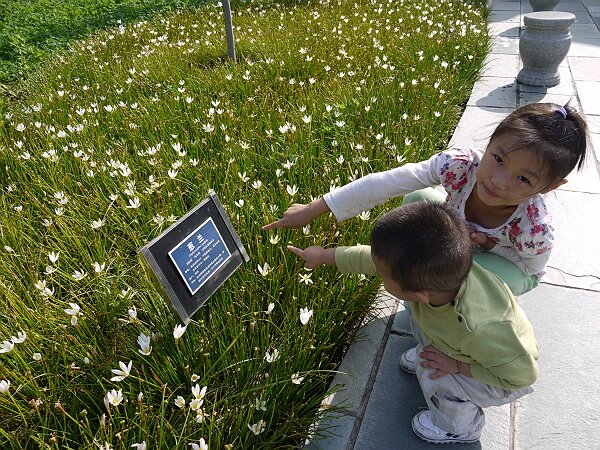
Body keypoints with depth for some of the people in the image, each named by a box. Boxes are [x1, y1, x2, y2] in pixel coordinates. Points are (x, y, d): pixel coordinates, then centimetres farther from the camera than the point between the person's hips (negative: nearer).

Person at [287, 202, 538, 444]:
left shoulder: (479, 329, -47)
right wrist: (324, 256, -3)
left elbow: (523, 373, -29)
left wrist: (456, 365, -28)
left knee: (433, 376, -23)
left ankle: (461, 428, 9)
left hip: (501, 380, -5)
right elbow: (369, 258, -15)